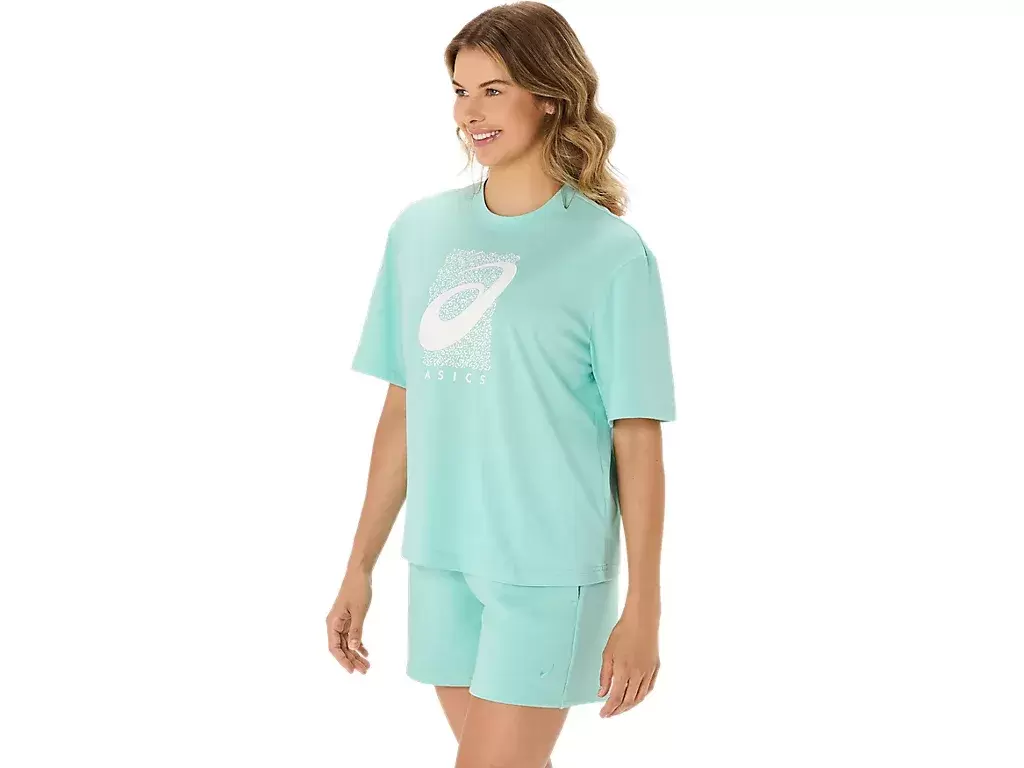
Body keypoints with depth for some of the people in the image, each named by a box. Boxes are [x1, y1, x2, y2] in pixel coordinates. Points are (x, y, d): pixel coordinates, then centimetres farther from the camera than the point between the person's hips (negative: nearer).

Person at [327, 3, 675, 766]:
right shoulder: (420, 231, 5)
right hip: (441, 562, 5)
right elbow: (402, 413, 9)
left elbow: (638, 443, -8)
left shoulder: (610, 254, -9)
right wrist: (361, 567, 9)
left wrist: (643, 610, -8)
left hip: (549, 569, -4)